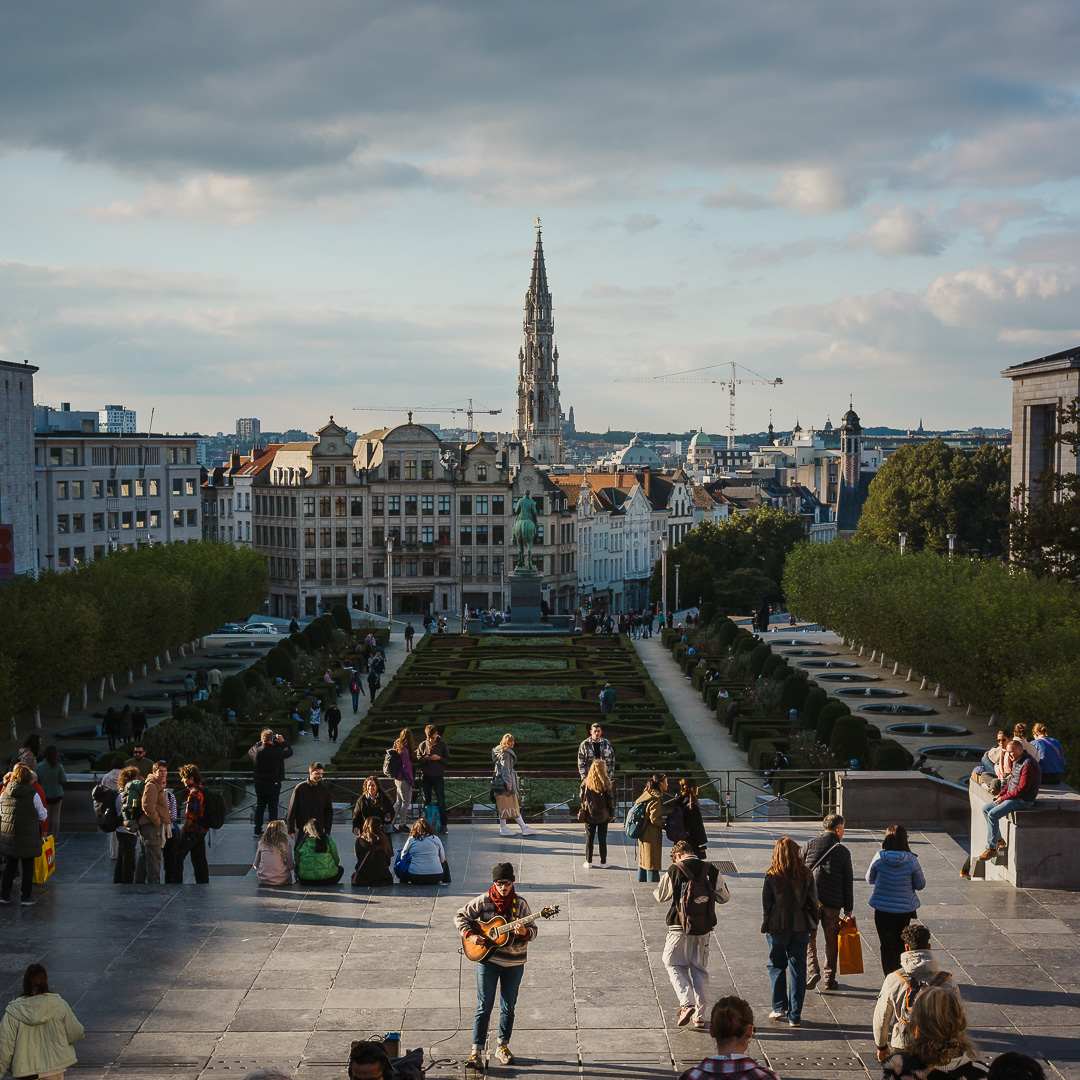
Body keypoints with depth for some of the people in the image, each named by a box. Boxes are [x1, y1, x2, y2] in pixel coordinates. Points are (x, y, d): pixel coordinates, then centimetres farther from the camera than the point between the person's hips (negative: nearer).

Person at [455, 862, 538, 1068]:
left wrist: (525, 932, -23)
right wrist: (470, 935, -12)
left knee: (508, 1007, 10)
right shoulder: (483, 901, -4)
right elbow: (460, 916, 3)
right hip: (488, 959, -2)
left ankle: (503, 1047, 25)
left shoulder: (520, 903, -1)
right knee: (484, 1007, -4)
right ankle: (477, 1052, -4)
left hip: (514, 962, 2)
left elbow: (533, 931, 0)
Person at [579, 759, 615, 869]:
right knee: (602, 839, 9)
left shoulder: (586, 782, -9)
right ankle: (603, 863, 15)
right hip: (603, 815, -1)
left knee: (589, 839, 10)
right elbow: (610, 799, -8)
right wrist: (612, 813, 3)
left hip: (589, 815, 1)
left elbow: (581, 796, 1)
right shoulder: (606, 783, -13)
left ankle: (588, 862, 14)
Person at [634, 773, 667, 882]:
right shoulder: (656, 798, -17)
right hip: (652, 836, -9)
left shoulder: (647, 794, 10)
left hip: (643, 835, 9)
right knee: (653, 865, -4)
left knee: (642, 862, 16)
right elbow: (655, 819, -22)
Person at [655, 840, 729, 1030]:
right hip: (705, 929, 4)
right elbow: (724, 897, 8)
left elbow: (660, 897, 2)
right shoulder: (711, 870, -1)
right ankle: (700, 1017, 12)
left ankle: (687, 1004, -11)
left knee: (673, 965, 10)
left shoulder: (674, 871, -9)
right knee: (700, 969, 13)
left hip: (680, 928, -3)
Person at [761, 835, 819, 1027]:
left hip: (778, 928, -1)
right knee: (798, 969, 7)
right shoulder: (806, 875, -4)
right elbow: (813, 902, 0)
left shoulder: (772, 877, -10)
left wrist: (765, 928, 6)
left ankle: (780, 1007, 15)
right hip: (800, 928, 2)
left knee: (777, 966, 17)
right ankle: (795, 1015, 8)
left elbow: (766, 906, -5)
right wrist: (811, 926, 10)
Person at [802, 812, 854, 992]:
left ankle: (812, 970, -11)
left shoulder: (809, 845, 2)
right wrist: (848, 908, 10)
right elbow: (848, 882, 4)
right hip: (833, 902, 0)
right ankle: (830, 979, 14)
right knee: (832, 940, 12)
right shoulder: (843, 852, 3)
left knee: (808, 937, 8)